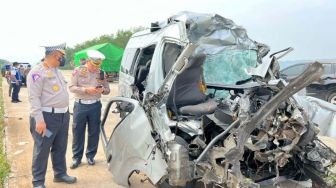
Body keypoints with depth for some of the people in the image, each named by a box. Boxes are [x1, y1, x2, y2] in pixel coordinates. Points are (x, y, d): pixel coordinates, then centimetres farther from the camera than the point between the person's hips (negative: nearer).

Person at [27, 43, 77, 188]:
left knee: (60, 148, 18)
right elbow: (34, 97, -18)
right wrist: (39, 120, -24)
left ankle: (60, 174, 32)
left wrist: (66, 111, 22)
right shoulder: (37, 71, -13)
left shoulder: (56, 71, 16)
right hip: (47, 117, -8)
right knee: (42, 150, 2)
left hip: (63, 115, 9)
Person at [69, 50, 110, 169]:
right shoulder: (78, 71, -3)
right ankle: (76, 157, 17)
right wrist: (86, 90, -21)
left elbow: (107, 89, 9)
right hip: (80, 105, -2)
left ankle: (90, 155, 23)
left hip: (95, 106, 2)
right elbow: (71, 87, -8)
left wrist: (102, 90, -15)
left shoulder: (101, 73, 4)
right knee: (78, 132, 5)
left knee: (94, 132, 8)